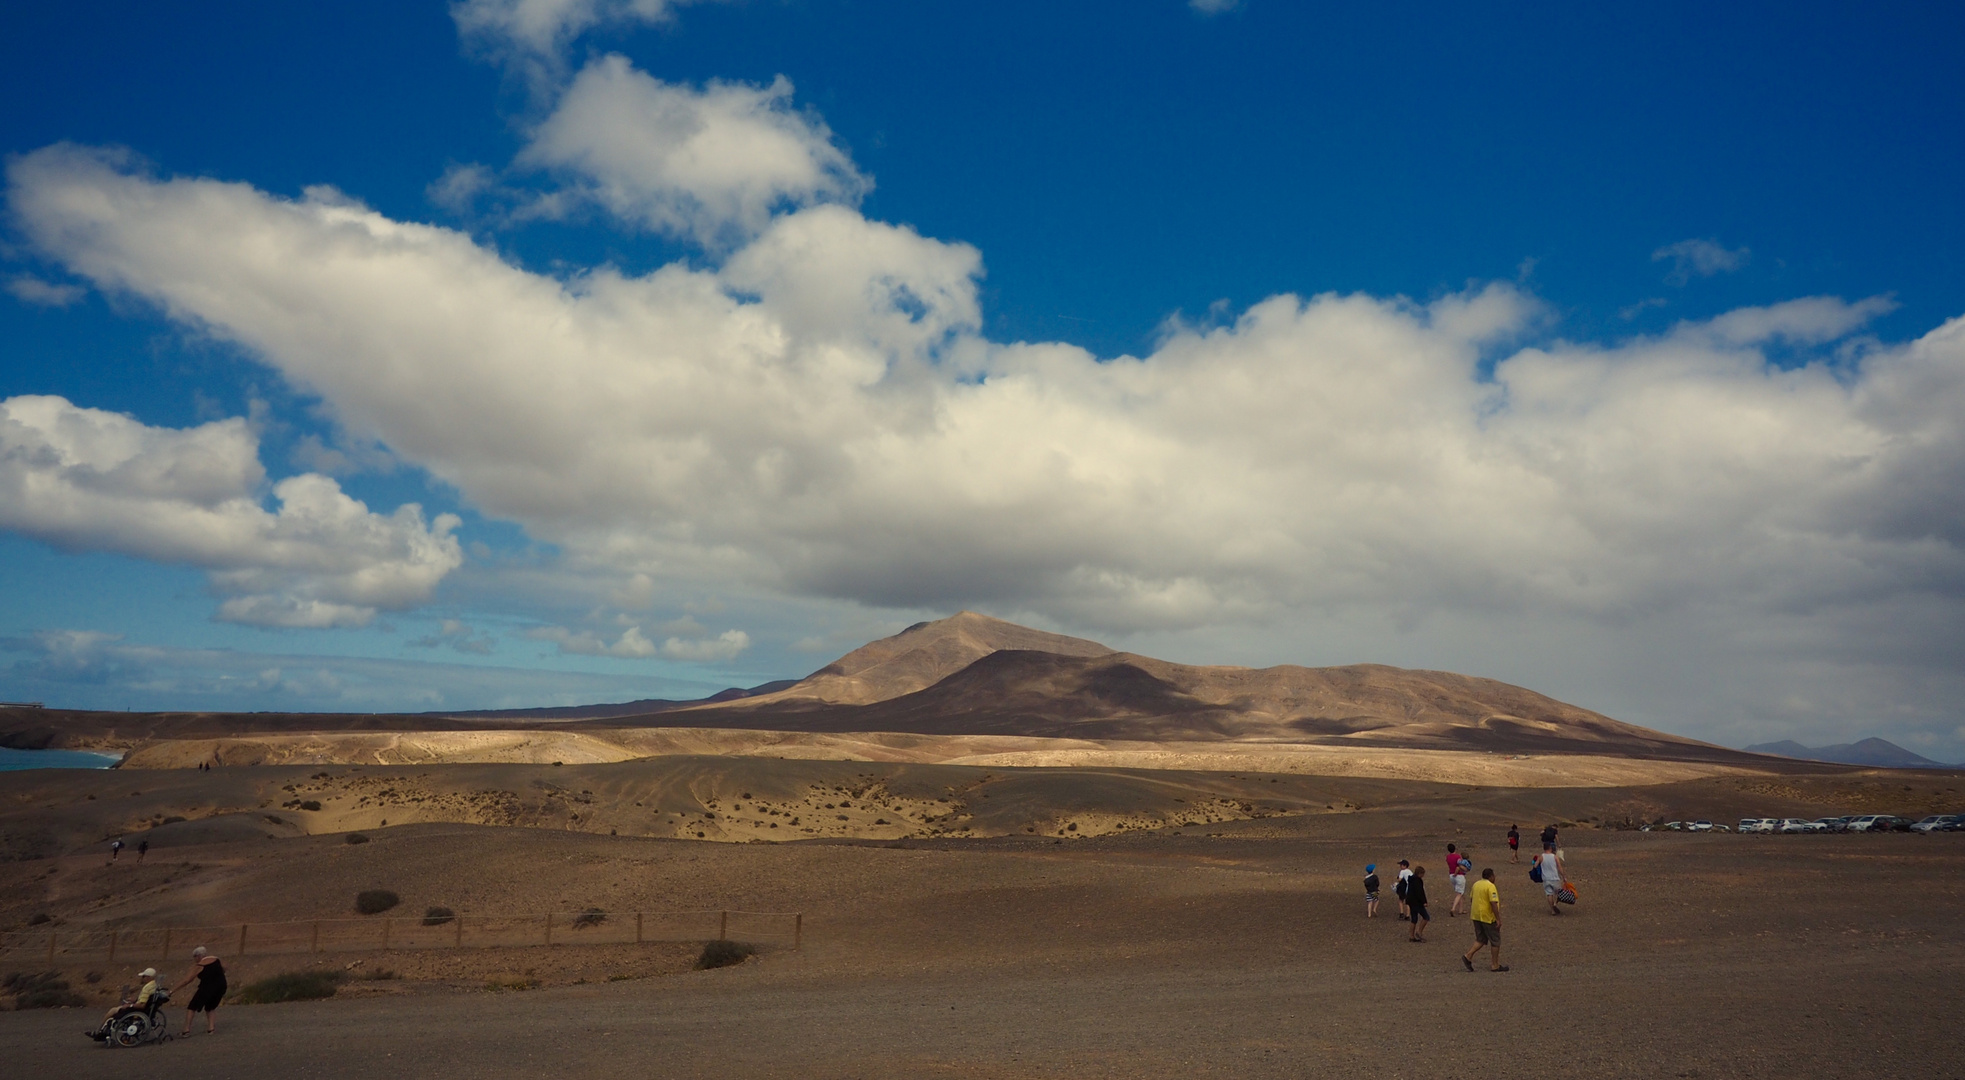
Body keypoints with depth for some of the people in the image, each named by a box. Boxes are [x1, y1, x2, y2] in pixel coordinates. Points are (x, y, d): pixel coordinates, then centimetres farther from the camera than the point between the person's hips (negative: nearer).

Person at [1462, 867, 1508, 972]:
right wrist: (1498, 919, -20)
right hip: (1488, 917, -7)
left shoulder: (1476, 884, 9)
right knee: (1495, 941, 7)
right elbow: (1493, 903, -22)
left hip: (1476, 916, 7)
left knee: (1481, 939, 15)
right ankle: (1495, 965, 12)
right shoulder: (1491, 886, -16)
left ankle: (1468, 955, 2)